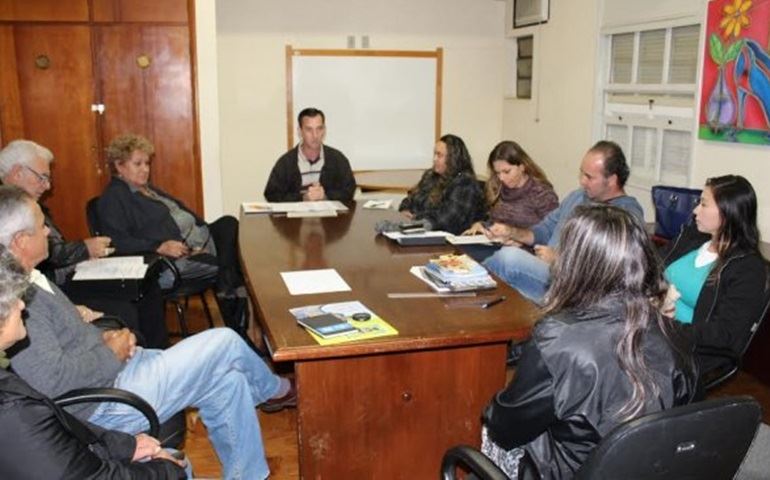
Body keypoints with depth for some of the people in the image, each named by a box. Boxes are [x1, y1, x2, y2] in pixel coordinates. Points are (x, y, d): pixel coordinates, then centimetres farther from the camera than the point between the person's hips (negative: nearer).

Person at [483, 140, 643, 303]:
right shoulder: (578, 196, 19)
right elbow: (546, 229, 26)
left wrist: (558, 259, -15)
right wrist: (512, 232, 7)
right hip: (542, 269, 8)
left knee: (510, 257, -28)